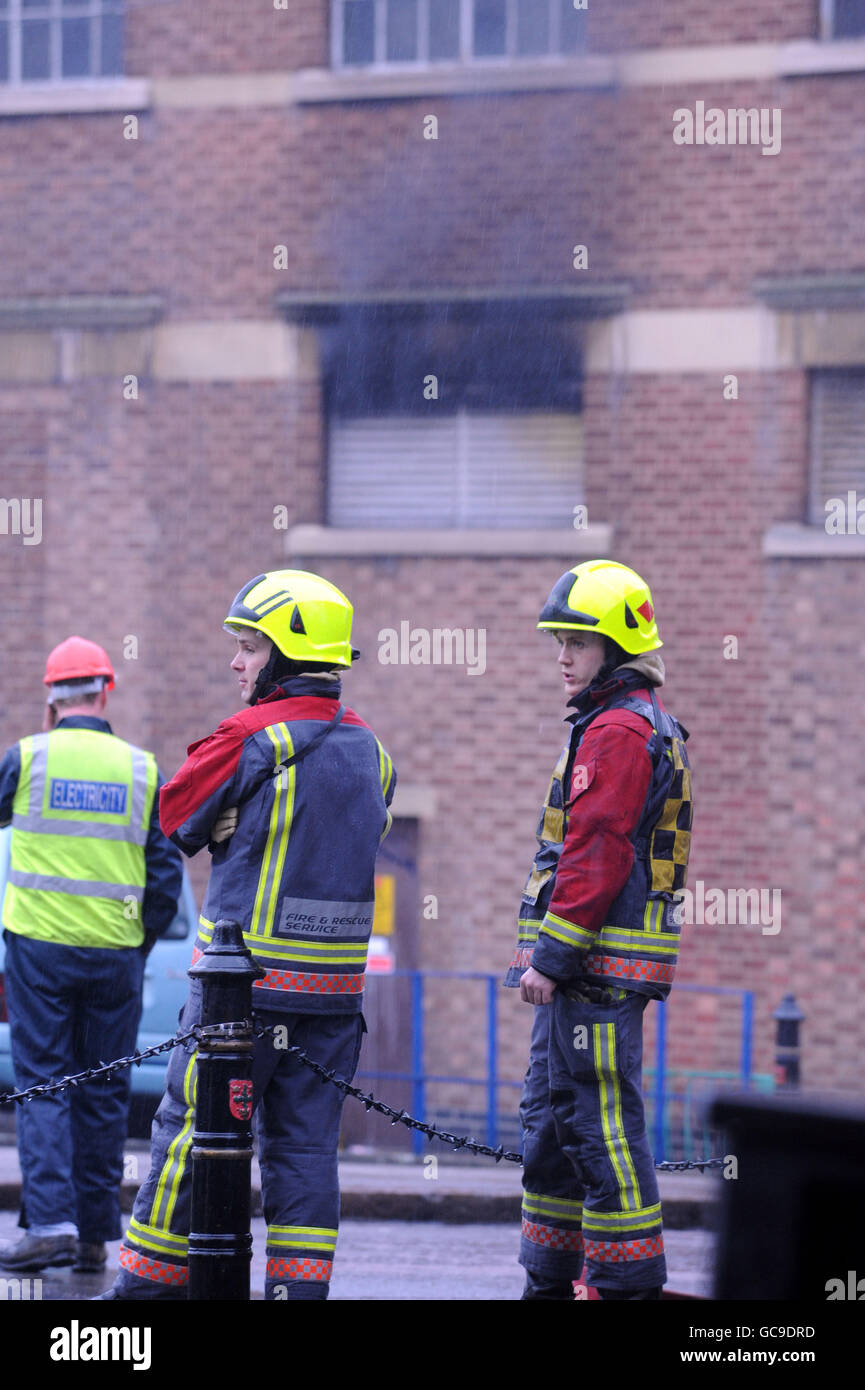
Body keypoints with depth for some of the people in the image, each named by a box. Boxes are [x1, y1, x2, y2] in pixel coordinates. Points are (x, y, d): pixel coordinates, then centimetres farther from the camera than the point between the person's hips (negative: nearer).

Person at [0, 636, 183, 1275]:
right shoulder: (141, 769, 3)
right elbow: (166, 873, 4)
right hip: (115, 954, 2)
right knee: (103, 1094, 9)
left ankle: (52, 1222, -15)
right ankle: (95, 1235, 11)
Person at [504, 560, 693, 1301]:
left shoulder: (617, 731, -14)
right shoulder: (646, 725, 20)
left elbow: (596, 857, -20)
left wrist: (552, 957, -19)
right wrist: (547, 955, 22)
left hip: (597, 965, -11)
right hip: (595, 965, 11)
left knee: (602, 1124, -9)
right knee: (552, 1121, 15)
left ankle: (628, 1281, -7)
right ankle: (551, 1281, 20)